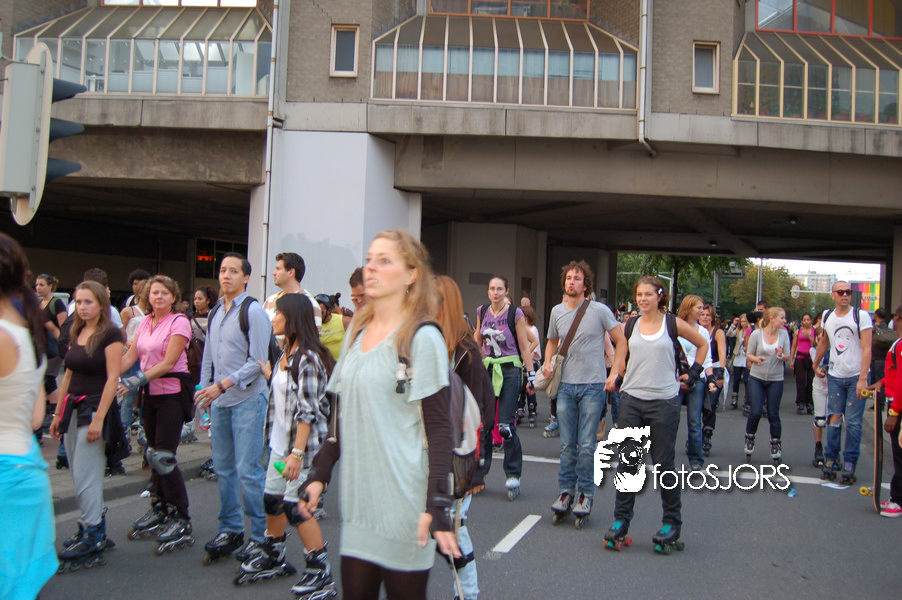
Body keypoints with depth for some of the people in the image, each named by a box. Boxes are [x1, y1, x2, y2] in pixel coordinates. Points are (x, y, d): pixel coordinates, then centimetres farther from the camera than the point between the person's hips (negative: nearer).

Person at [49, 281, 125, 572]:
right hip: (73, 407, 7)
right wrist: (59, 413, 15)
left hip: (95, 408, -7)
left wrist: (99, 418, -19)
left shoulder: (110, 334, -10)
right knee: (80, 477, 11)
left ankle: (92, 542, 2)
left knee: (86, 479, -6)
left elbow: (112, 378, -15)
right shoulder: (76, 334, 12)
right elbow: (68, 376, 16)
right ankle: (93, 530, 22)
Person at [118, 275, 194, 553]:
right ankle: (158, 509, 29)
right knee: (154, 454, 14)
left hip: (172, 393, -7)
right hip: (150, 394, 7)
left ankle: (181, 520, 0)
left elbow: (168, 362, -17)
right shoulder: (145, 323, 12)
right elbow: (130, 356, 7)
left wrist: (139, 379, -27)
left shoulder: (179, 322, -10)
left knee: (163, 457, -9)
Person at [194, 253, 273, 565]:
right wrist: (205, 389, 14)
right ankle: (230, 529, 26)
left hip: (247, 399, -7)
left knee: (248, 471, -7)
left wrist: (223, 385, -19)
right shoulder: (215, 313, 14)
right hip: (219, 401, 7)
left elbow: (258, 362, -14)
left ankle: (261, 535, 5)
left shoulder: (254, 312, -9)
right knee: (223, 468, 13)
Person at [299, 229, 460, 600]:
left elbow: (438, 428, -12)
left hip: (403, 502, -6)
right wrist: (319, 473, 12)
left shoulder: (422, 338, -9)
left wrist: (436, 506, -17)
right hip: (357, 500, 6)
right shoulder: (357, 333, 11)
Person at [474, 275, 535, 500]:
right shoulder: (482, 311, 7)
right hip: (487, 369, 4)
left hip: (509, 370, -4)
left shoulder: (515, 314, -6)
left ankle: (513, 474, 4)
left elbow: (525, 347, -3)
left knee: (506, 426, -9)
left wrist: (531, 375, -6)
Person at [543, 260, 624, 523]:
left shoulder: (600, 311, -5)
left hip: (593, 386, -3)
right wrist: (548, 363, 5)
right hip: (565, 385, 4)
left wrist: (614, 374, -7)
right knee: (567, 445, 9)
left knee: (587, 445, 0)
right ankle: (566, 491, 19)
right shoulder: (557, 312, 8)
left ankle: (585, 494, 12)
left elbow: (621, 342, 0)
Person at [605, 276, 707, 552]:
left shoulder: (673, 324, 0)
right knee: (626, 462, 6)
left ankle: (672, 522, 20)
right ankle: (620, 521, 15)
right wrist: (618, 378, 0)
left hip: (664, 402, -2)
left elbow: (703, 344, 13)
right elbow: (619, 358, 17)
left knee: (663, 464, 4)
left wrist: (692, 374, 7)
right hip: (632, 400, 3)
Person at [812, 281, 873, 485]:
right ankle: (830, 460, 12)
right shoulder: (827, 316, 7)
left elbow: (867, 349, -12)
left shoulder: (861, 315, -8)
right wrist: (816, 364, 28)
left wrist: (863, 378, -18)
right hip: (835, 376, 4)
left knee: (853, 422, -1)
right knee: (834, 419, 4)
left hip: (856, 377, -3)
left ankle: (849, 465, 7)